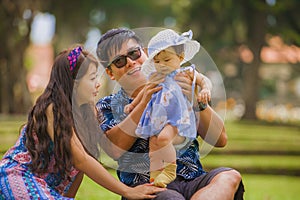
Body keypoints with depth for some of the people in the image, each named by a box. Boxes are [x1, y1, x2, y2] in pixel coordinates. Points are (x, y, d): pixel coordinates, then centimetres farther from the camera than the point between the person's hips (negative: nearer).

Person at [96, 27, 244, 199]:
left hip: (191, 181, 4)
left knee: (229, 177, -30)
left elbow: (220, 139, 6)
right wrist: (144, 103, -12)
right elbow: (114, 150, -7)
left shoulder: (176, 91, 15)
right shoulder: (107, 107, 14)